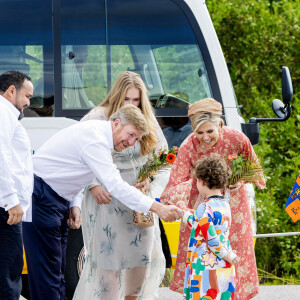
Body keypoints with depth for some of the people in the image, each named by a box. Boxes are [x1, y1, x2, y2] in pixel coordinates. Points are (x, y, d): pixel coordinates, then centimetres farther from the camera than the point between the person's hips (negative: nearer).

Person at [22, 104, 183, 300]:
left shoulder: (100, 136, 9)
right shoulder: (94, 138, -22)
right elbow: (115, 186, -30)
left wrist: (75, 206, -2)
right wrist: (156, 207, -32)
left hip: (58, 199, 10)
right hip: (41, 196, -10)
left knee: (57, 271, 10)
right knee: (48, 269, -11)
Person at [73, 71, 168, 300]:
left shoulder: (147, 120, 5)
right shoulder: (97, 119, -9)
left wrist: (149, 180, -5)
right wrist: (93, 186, -17)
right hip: (105, 196, -4)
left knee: (143, 254, 8)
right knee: (109, 256, -3)